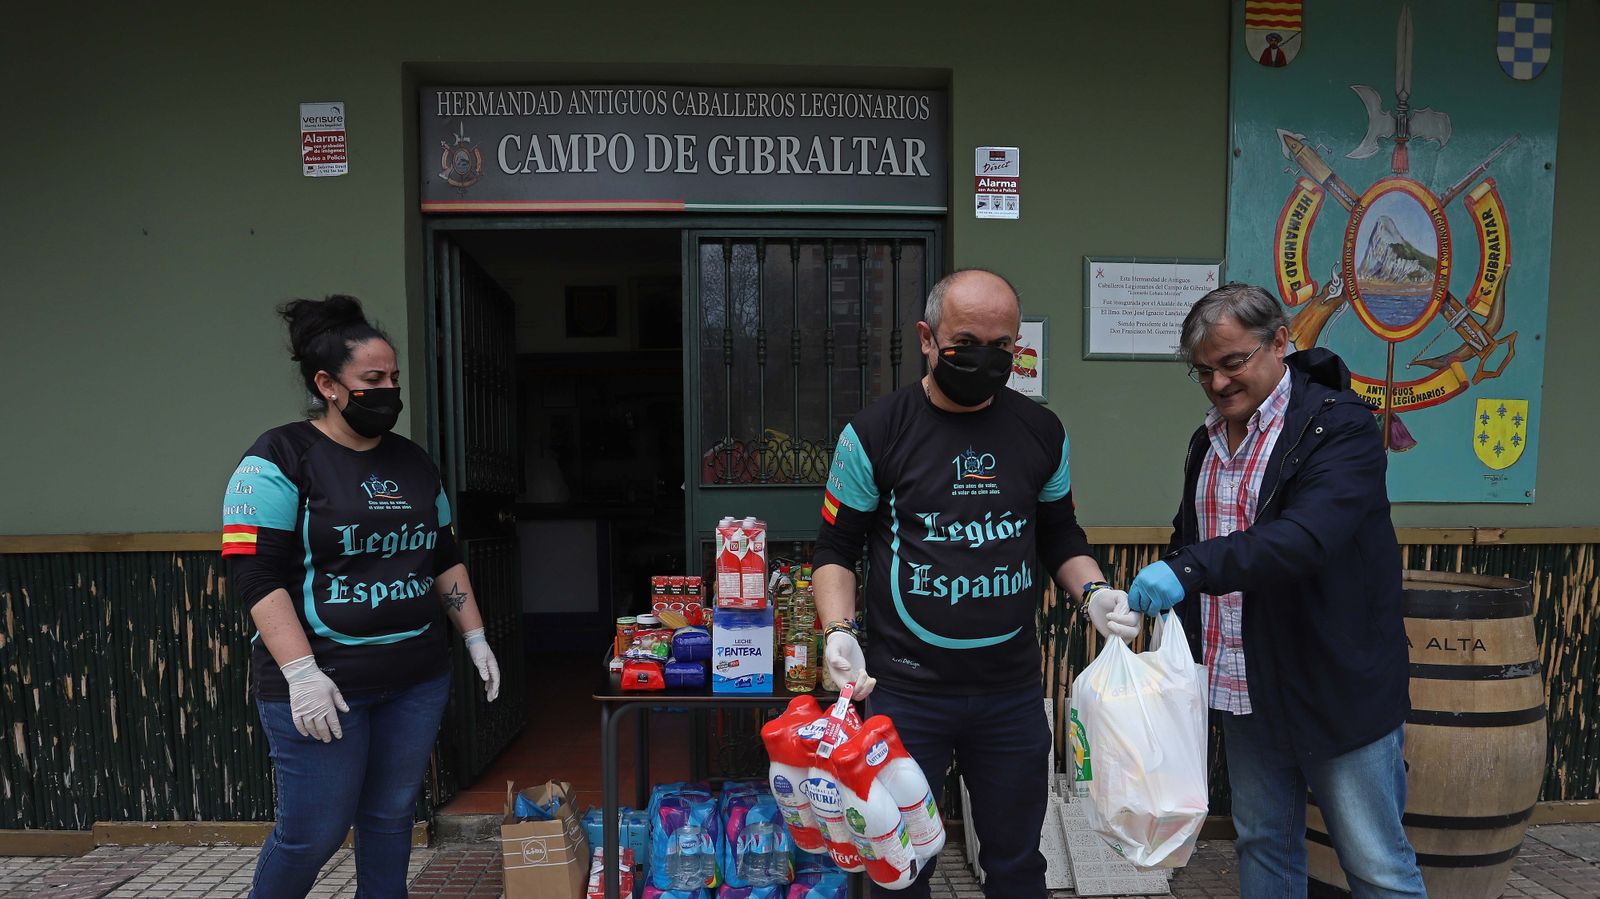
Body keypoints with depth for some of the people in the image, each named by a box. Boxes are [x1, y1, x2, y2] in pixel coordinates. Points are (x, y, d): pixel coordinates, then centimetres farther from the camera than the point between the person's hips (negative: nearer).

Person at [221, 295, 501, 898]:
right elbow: (256, 574, -13)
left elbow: (444, 559, 18)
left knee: (392, 817, 13)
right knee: (314, 833, 3)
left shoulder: (413, 462, 11)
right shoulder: (281, 459, -7)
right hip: (323, 683, -5)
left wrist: (475, 638, 12)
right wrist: (301, 673, -20)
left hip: (418, 677, 5)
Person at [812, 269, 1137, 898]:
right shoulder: (875, 434, -7)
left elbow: (1059, 536, 14)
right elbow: (836, 549, -1)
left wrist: (1094, 592, -4)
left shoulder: (1042, 432, 3)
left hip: (1013, 691, 3)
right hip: (905, 690, -2)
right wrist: (838, 632, -17)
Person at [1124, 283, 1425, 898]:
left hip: (1339, 689, -6)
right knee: (1262, 847, 19)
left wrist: (1191, 568, -39)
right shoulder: (1208, 442, 9)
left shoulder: (1340, 425, -14)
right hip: (1243, 690, 7)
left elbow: (1307, 536, -30)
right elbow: (1188, 541, 21)